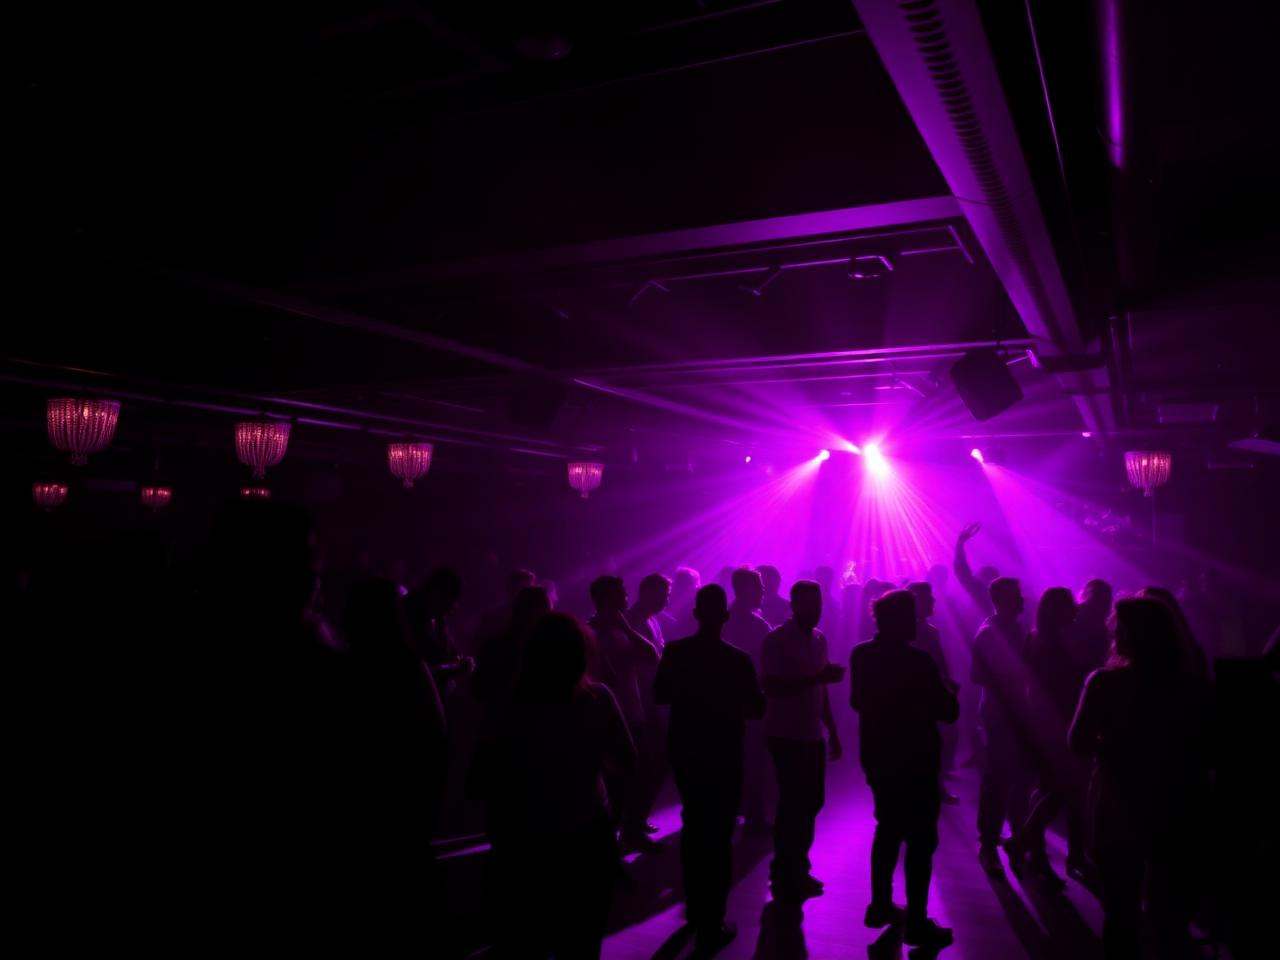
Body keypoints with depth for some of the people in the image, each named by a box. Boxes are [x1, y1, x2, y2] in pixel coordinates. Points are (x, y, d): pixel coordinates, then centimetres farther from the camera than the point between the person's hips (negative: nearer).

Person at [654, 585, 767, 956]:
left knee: (694, 828, 23)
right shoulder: (737, 660, -20)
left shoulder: (675, 652, -8)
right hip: (722, 756, -4)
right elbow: (757, 708, -8)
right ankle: (710, 928, 10)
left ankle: (695, 908, 37)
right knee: (718, 836, 5)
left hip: (684, 751, 5)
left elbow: (660, 694, 5)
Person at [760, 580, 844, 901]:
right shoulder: (776, 640, -12)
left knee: (812, 802, 11)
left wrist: (833, 732, 14)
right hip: (787, 736, -6)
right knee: (794, 805, 1)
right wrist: (816, 678, -27)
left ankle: (797, 869, 27)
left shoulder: (819, 639, 10)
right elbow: (771, 687, -22)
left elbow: (820, 690, 15)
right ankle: (785, 878, 16)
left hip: (813, 736, 7)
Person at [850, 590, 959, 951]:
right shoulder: (918, 661, -22)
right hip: (913, 761, -7)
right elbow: (949, 713, -16)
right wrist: (948, 690, 5)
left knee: (888, 829, 20)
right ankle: (917, 922, 8)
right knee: (920, 840, 3)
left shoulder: (861, 655, -1)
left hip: (876, 756, 7)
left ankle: (881, 905, 27)